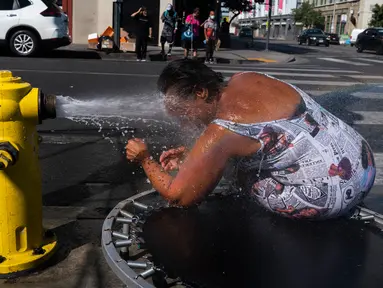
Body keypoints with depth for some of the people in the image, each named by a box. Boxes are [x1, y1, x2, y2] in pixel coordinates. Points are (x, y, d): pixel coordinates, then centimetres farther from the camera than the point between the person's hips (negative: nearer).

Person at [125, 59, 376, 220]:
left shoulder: (220, 133, -19)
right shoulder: (245, 79, 3)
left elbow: (177, 196, -11)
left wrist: (145, 159, 4)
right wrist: (190, 155, 16)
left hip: (332, 196, -8)